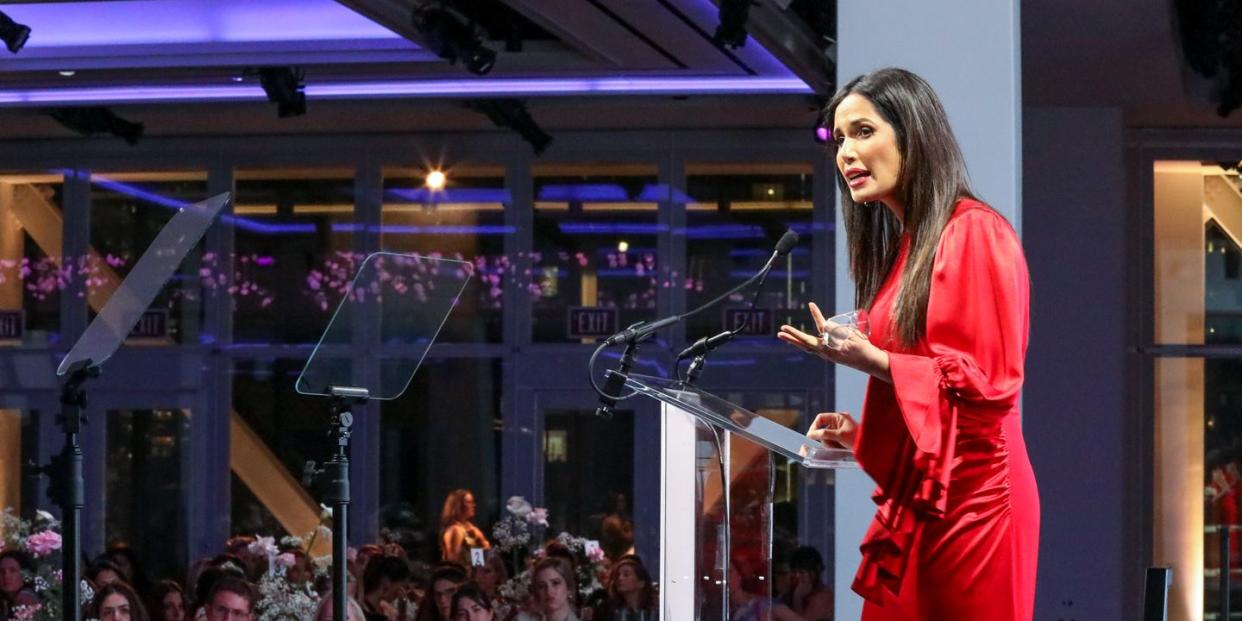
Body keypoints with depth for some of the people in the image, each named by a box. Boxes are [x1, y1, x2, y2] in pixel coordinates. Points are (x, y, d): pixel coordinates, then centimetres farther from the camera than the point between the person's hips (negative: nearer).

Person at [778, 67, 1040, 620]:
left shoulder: (973, 232, -10)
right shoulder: (906, 247, 16)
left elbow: (989, 380, -15)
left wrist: (872, 361, -18)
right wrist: (861, 433, 9)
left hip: (966, 498, -8)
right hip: (913, 499, 8)